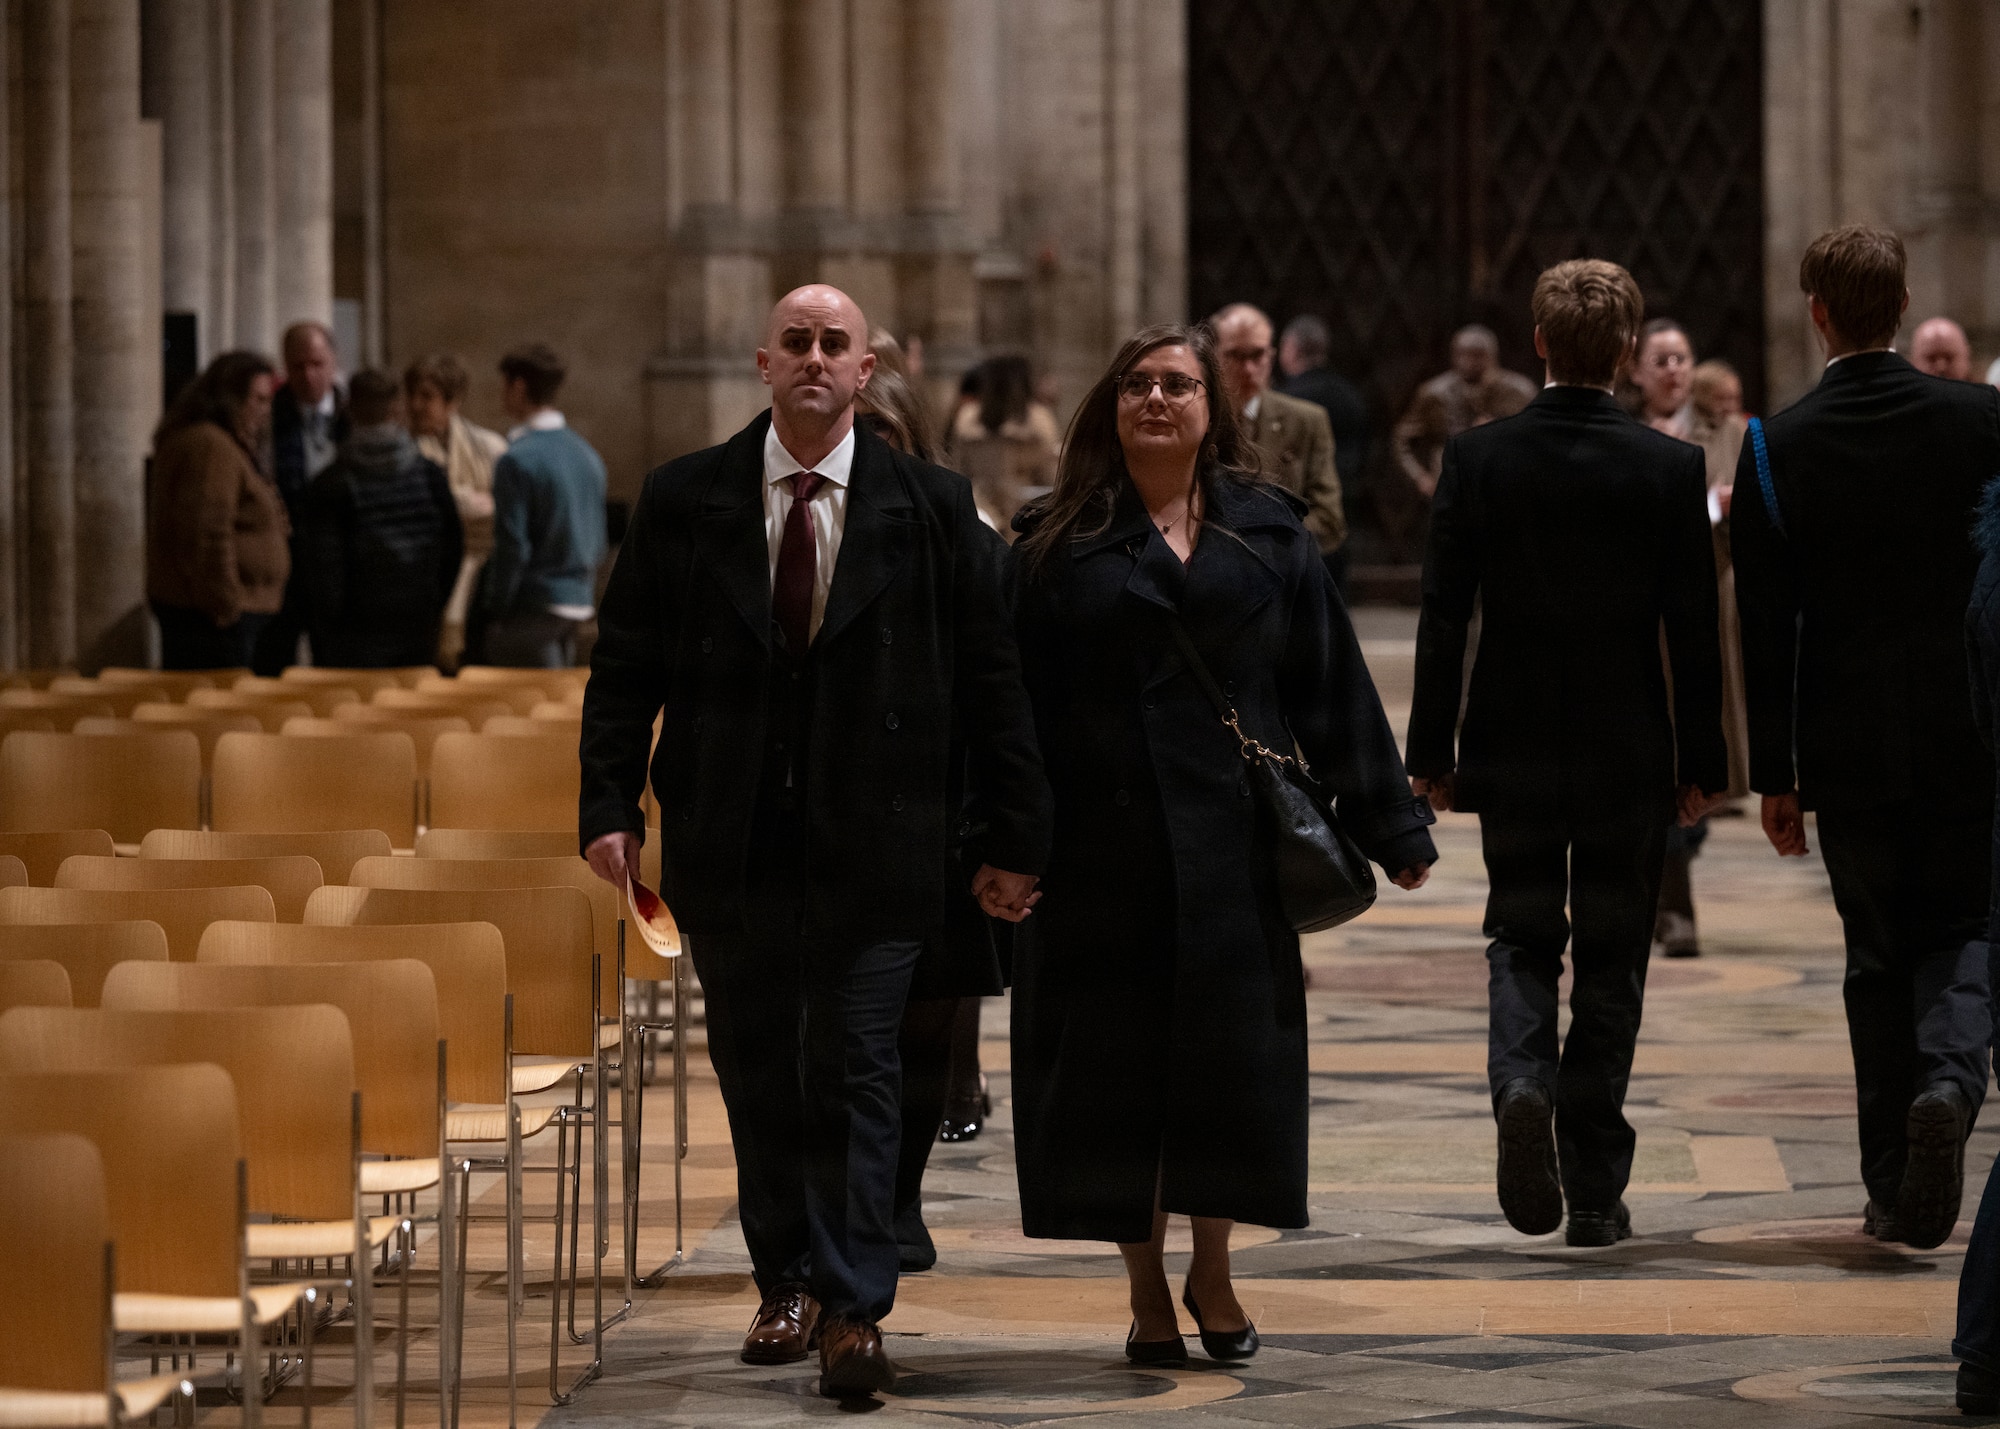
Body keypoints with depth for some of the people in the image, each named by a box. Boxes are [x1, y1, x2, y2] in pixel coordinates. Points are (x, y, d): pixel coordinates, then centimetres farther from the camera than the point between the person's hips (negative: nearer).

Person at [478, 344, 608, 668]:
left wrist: (495, 613, -10)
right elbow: (598, 545, 16)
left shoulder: (518, 461, -14)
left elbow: (512, 547, -17)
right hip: (579, 602, 8)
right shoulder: (587, 455, 12)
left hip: (533, 605, -8)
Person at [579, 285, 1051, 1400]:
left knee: (856, 1075, -5)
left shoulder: (933, 508, 2)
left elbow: (994, 680, 2)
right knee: (758, 1077, 10)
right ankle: (789, 1284, 23)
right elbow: (626, 667, 6)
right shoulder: (685, 501, 5)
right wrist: (611, 805, -4)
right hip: (731, 846, 2)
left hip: (872, 847, -2)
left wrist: (1016, 839, -1)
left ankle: (853, 1309, -6)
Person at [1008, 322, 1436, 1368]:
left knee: (1231, 1050, 1)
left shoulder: (1266, 532, 7)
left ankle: (1212, 1268, 19)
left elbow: (1328, 683, 7)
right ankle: (1147, 1291, 14)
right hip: (1100, 842, -1)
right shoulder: (1059, 542, 4)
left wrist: (1387, 825, 3)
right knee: (1115, 1065, 3)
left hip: (1230, 840, 1)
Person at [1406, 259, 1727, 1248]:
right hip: (1629, 758, -1)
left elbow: (1443, 617, -4)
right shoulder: (1670, 469, -7)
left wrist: (1429, 751, 3)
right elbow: (1695, 630, -4)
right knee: (1611, 965, 9)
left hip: (1511, 755, 1)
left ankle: (1521, 1082, -16)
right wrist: (1701, 761, 5)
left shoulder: (1477, 458, -6)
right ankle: (1594, 1193, 9)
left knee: (1521, 942, 14)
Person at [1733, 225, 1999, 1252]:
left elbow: (1766, 627, -4)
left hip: (1850, 744, 0)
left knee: (1879, 959, 10)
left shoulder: (1778, 447, -5)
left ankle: (1895, 1188, 12)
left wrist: (1774, 773, 2)